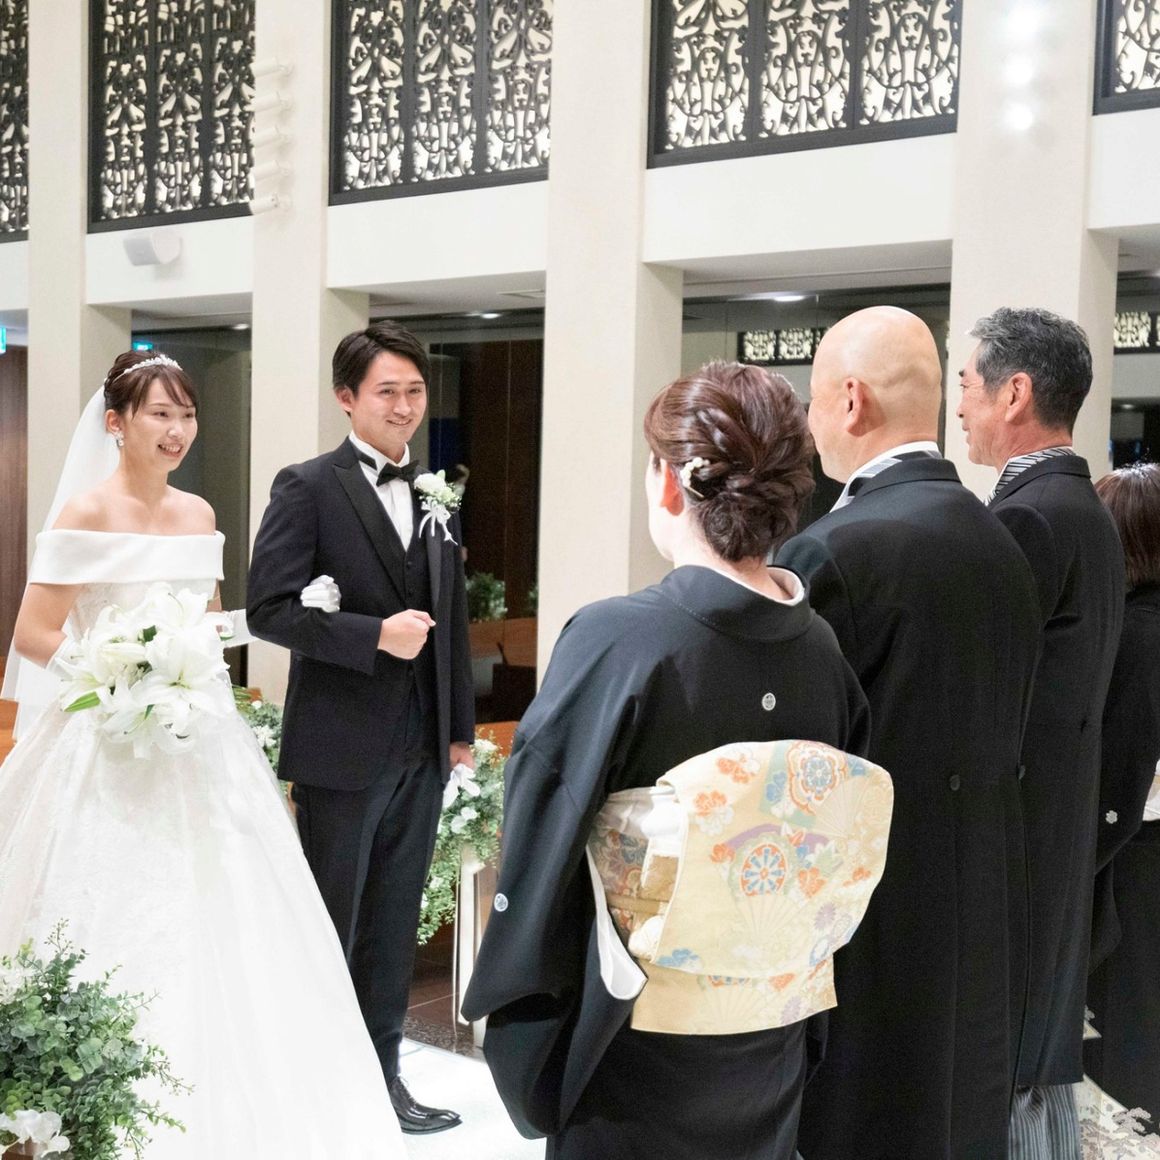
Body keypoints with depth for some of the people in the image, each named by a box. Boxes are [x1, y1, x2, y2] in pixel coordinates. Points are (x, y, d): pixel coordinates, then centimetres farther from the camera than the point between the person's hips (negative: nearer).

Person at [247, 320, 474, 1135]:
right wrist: (375, 634, -22)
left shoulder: (436, 502, 10)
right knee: (329, 928, 7)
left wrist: (461, 726, 13)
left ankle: (382, 1075, 27)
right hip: (341, 749, -5)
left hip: (422, 752, 5)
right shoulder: (308, 488, -7)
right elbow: (270, 609, -14)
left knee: (394, 927, 14)